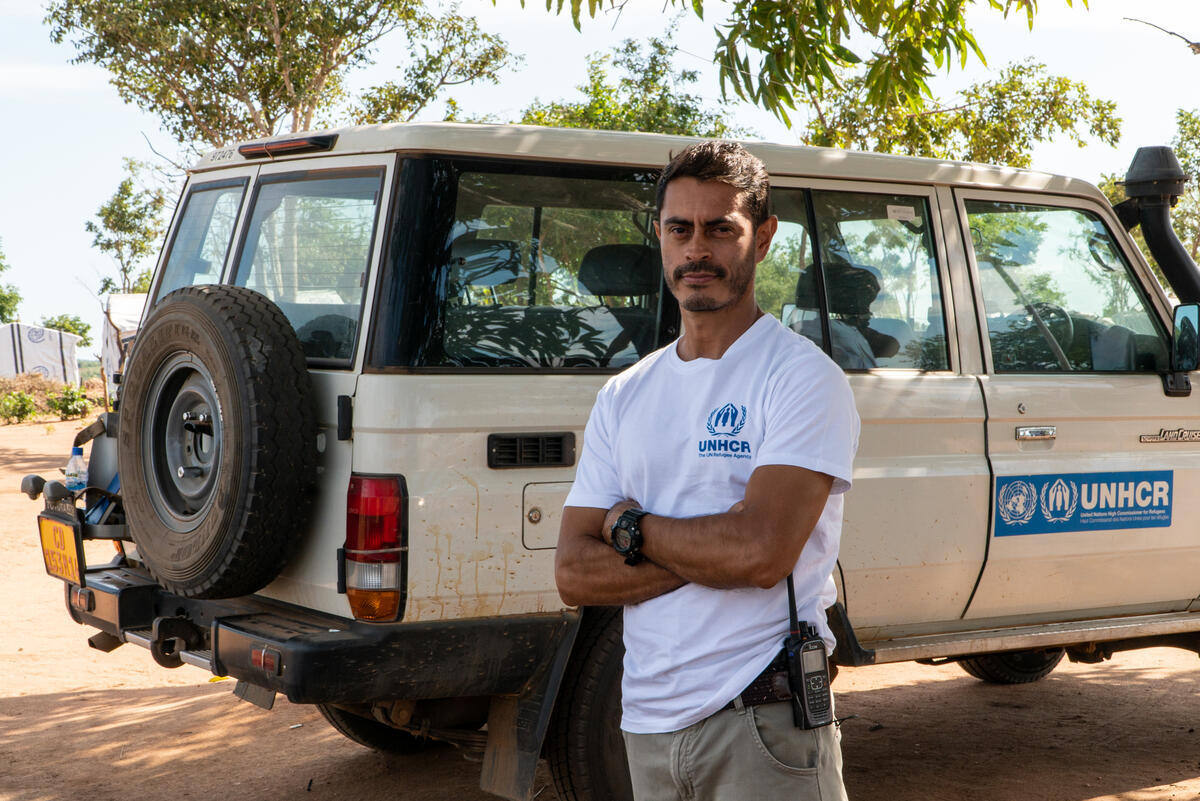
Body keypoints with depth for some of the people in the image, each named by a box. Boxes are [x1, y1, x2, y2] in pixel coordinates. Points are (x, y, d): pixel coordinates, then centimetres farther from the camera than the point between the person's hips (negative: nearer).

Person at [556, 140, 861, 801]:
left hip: (763, 726, -5)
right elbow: (574, 574, 1)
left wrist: (629, 524, -6)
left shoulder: (803, 377, -8)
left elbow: (761, 554, -21)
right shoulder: (622, 397, 9)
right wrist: (711, 550, -13)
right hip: (647, 722, 5)